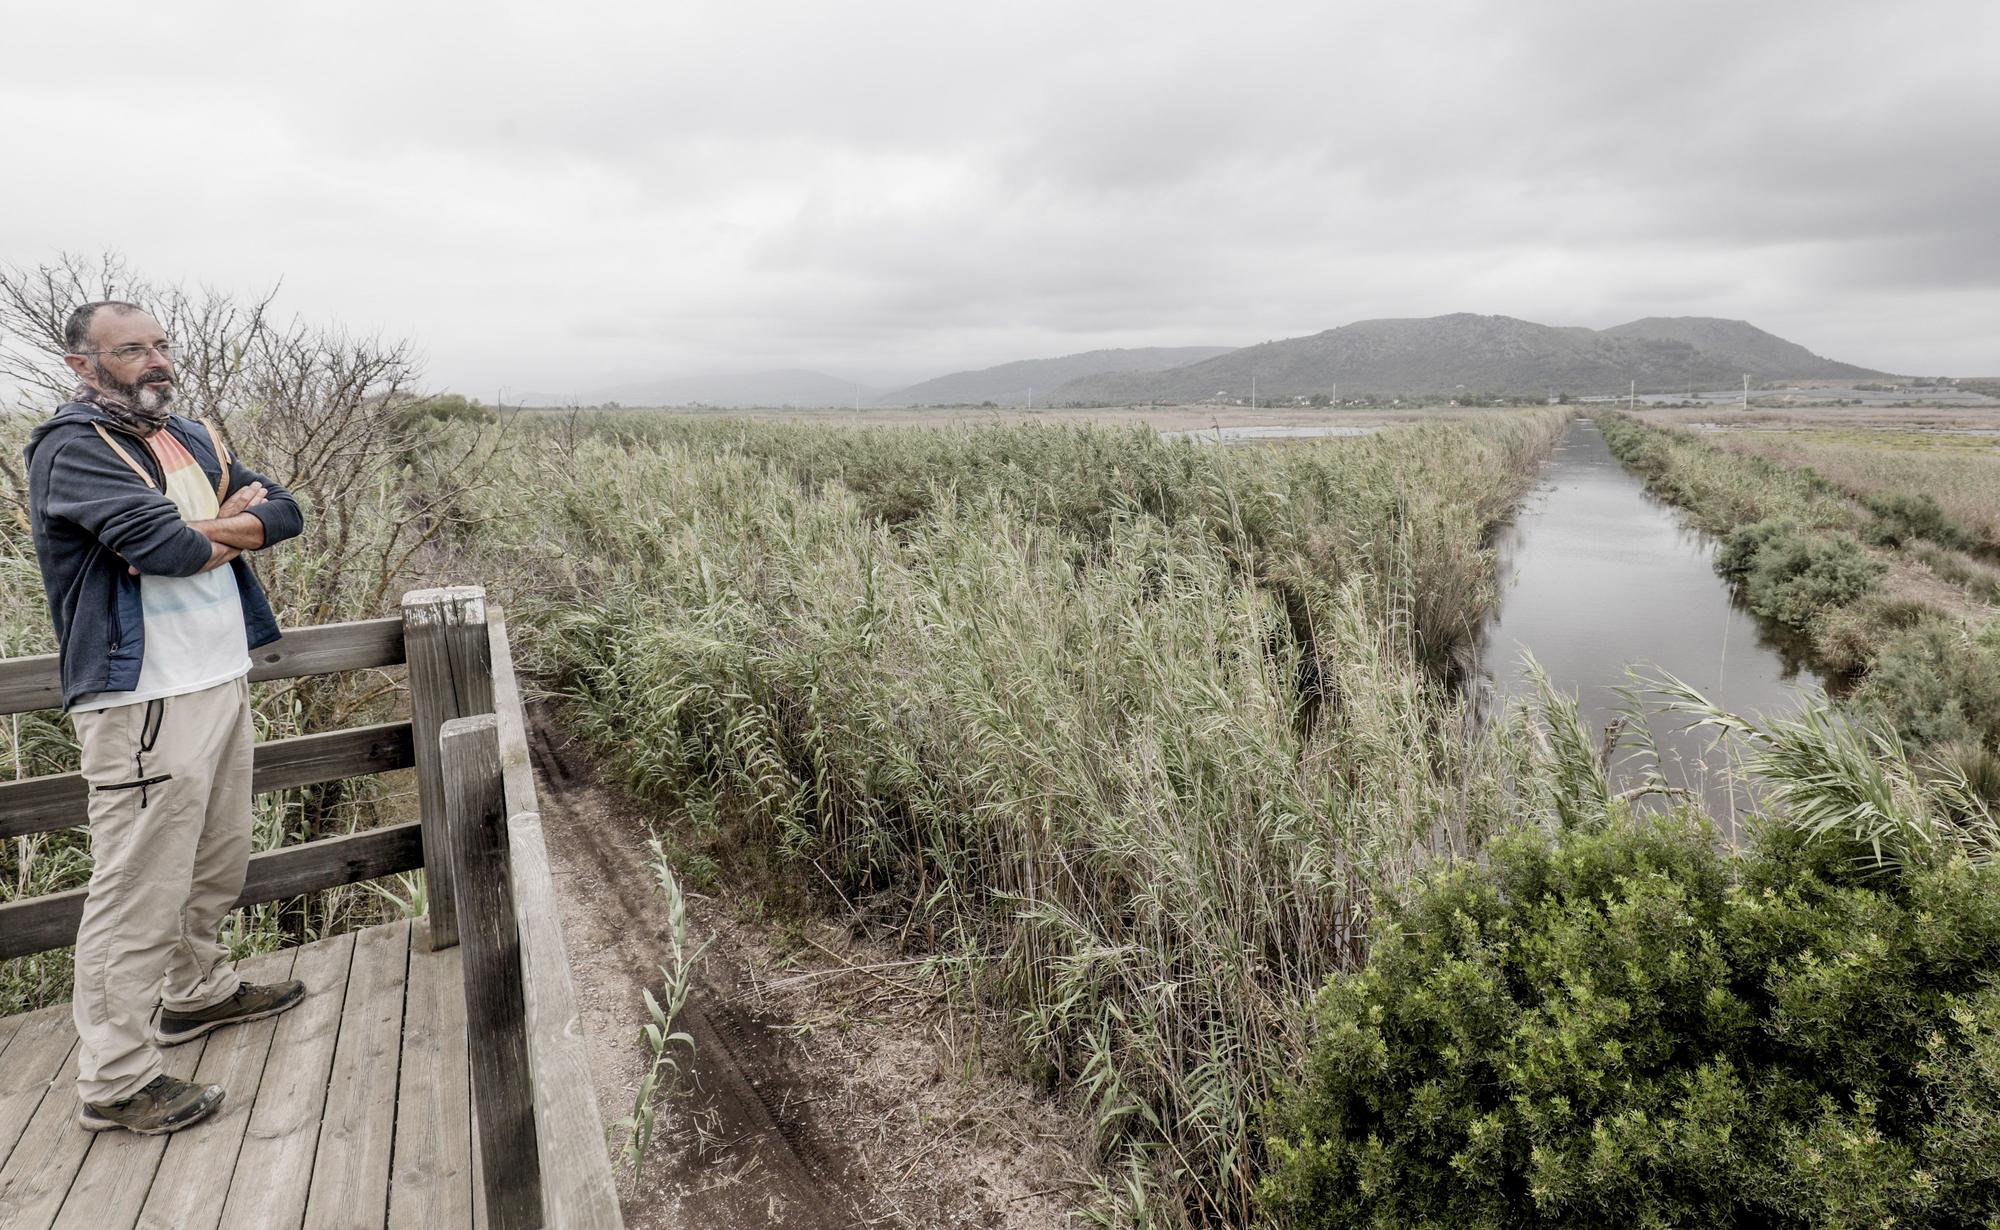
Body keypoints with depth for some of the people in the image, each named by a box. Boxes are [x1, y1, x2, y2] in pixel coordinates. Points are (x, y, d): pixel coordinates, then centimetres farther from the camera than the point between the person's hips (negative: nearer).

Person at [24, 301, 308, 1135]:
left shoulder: (190, 438, 15)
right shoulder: (70, 448, -10)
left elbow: (285, 513, 6)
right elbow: (167, 543, -23)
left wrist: (200, 533, -11)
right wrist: (232, 521, -2)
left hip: (222, 682, 8)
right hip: (142, 702, -8)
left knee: (218, 862, 20)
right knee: (140, 888, -2)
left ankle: (196, 992, 40)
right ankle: (115, 1081, 10)